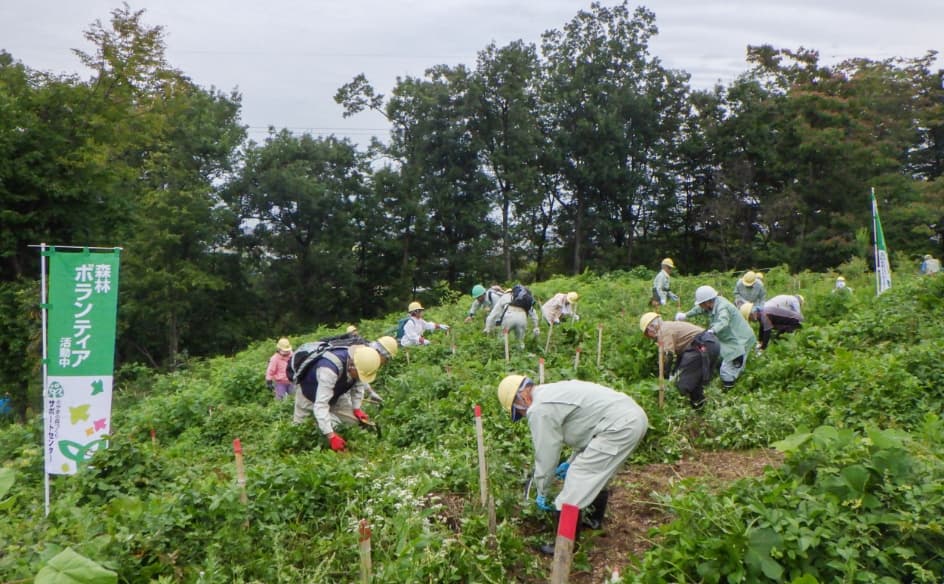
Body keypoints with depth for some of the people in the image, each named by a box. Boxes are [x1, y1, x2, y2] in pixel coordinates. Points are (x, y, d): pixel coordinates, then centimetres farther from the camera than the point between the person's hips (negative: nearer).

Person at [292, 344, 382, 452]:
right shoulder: (329, 369, -45)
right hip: (310, 397, -6)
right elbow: (320, 404, -45)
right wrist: (331, 436, -47)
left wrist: (357, 408, -11)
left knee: (355, 421, 0)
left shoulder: (361, 363, -23)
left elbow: (359, 385, -2)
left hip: (335, 395, 6)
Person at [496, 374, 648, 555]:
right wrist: (571, 462, 34)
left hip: (620, 427, -10)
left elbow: (546, 456, -3)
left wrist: (542, 493, 12)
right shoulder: (552, 392, 21)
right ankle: (593, 519, 51)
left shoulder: (539, 409, -8)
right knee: (596, 475, 32)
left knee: (573, 493, -1)